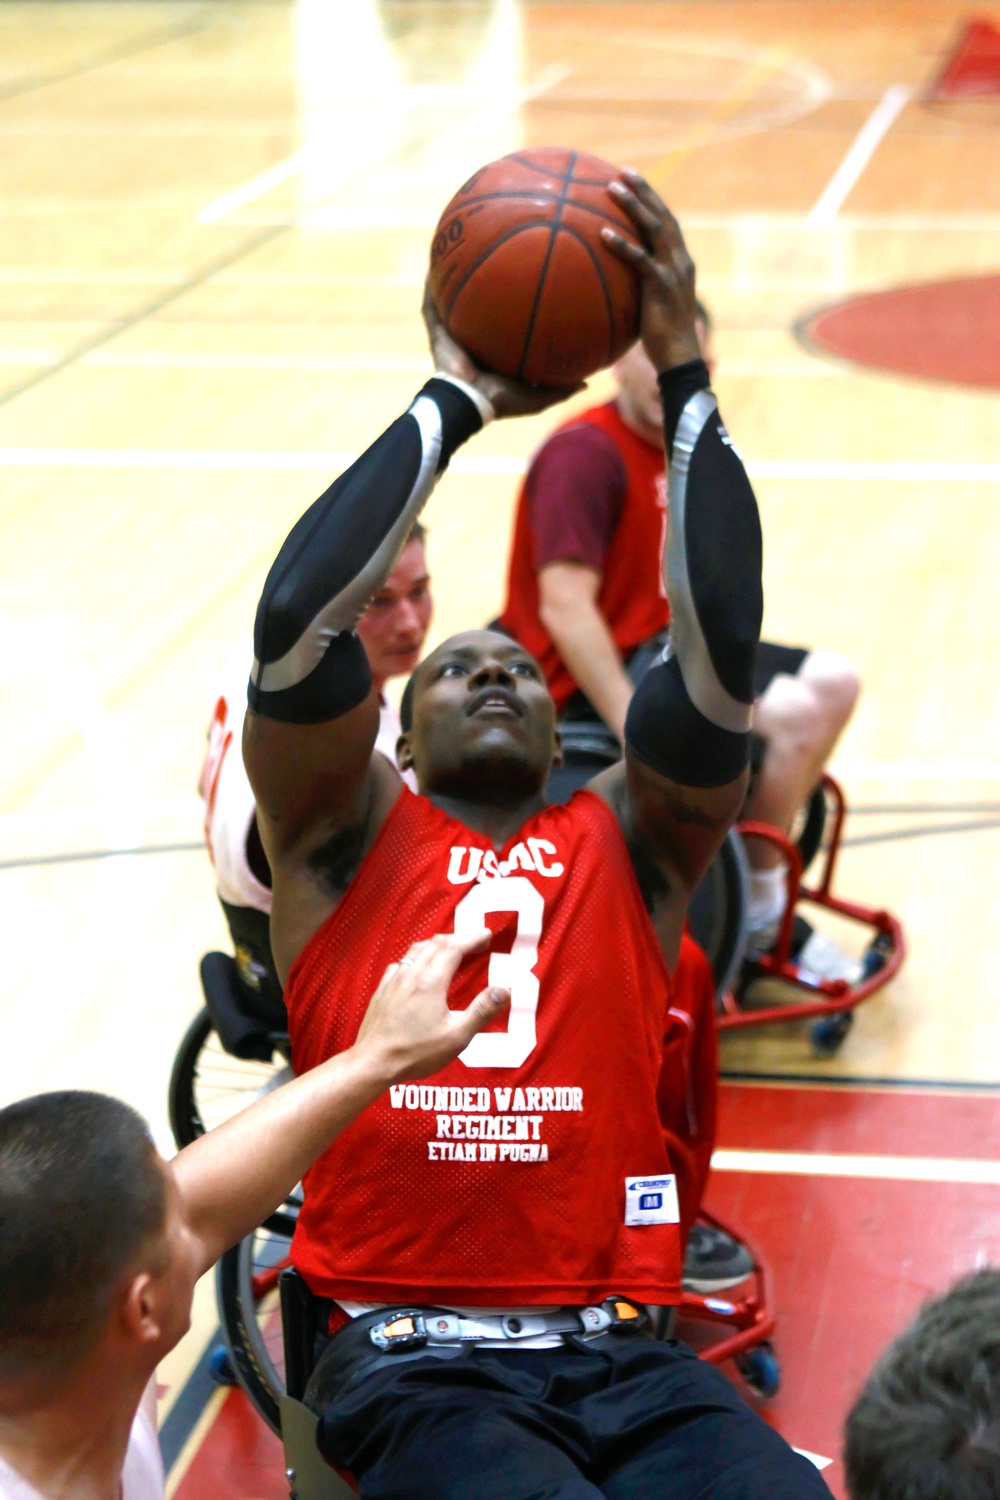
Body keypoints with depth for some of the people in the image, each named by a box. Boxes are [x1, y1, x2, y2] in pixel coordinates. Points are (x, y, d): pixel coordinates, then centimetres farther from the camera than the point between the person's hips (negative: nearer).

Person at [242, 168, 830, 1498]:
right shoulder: (348, 833, 12)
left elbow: (722, 649, 0)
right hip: (416, 1362, -2)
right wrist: (455, 402, 1)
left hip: (624, 1353, 2)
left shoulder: (630, 842, 16)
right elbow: (295, 624, -4)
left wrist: (685, 376, -2)